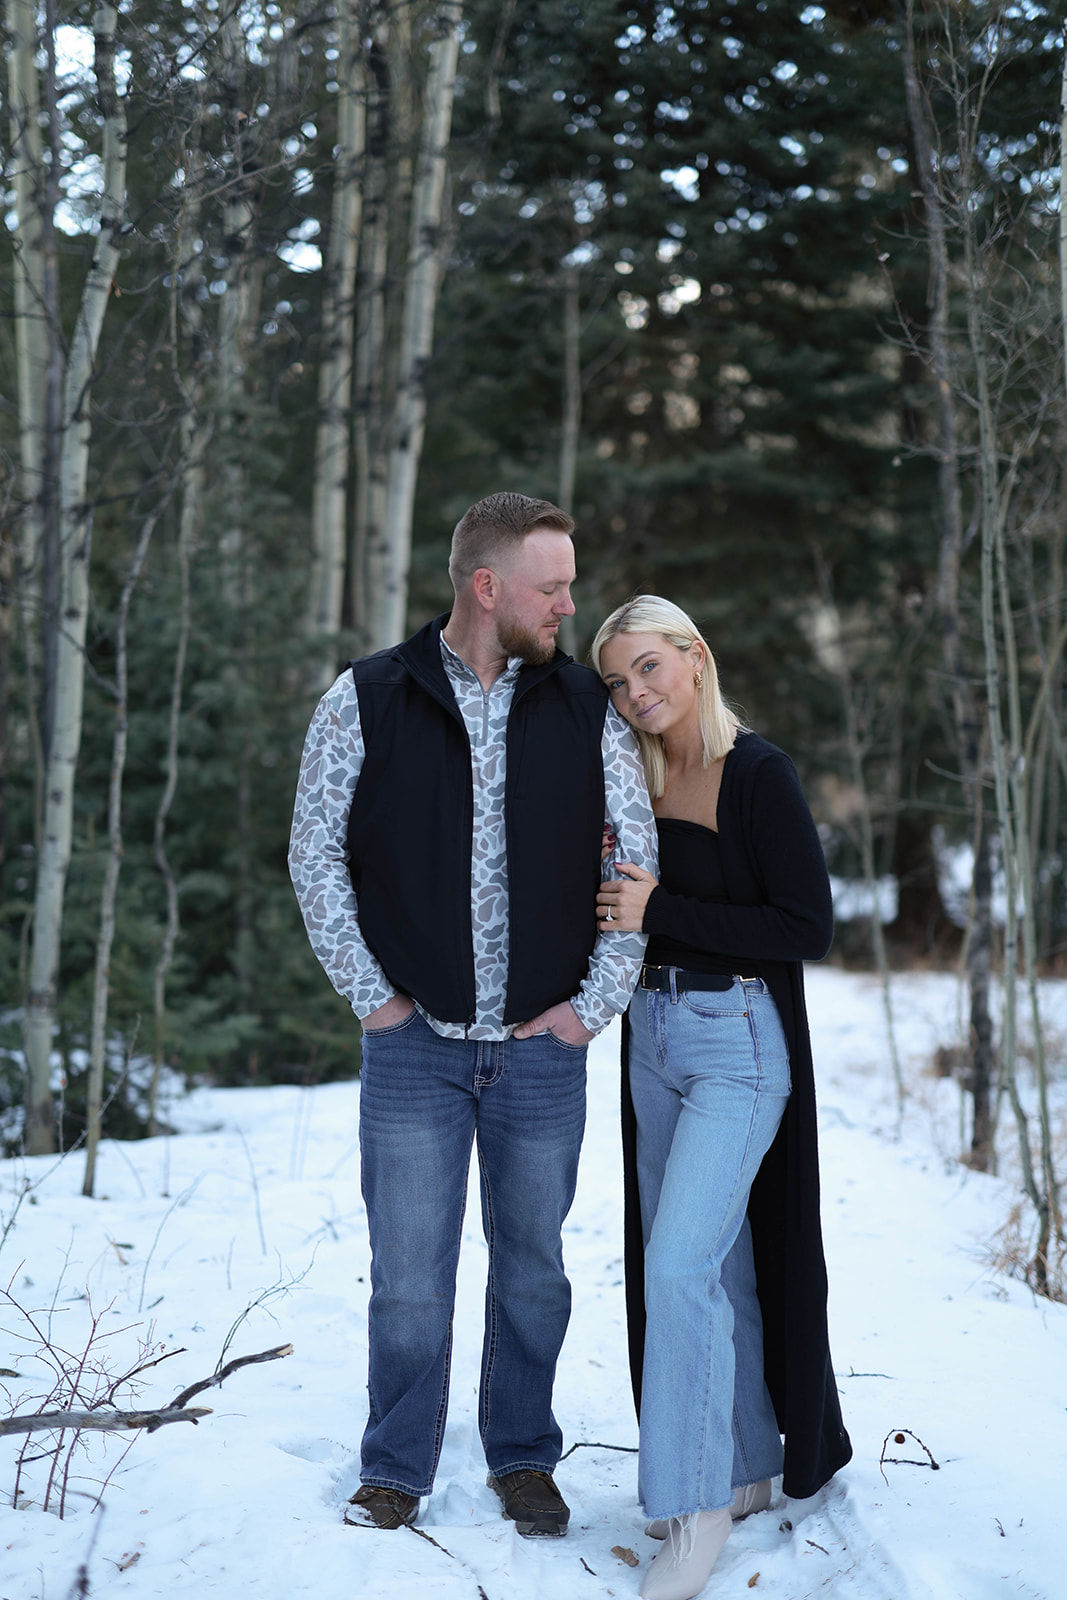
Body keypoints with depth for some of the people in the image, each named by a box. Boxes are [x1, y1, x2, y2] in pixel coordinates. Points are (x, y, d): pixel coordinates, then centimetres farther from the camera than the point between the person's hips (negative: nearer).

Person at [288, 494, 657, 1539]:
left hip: (544, 1047, 2)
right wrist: (370, 993, -3)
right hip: (414, 1046, -1)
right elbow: (316, 856, 2)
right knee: (409, 1274, 3)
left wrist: (595, 1001, 0)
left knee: (531, 1262, 12)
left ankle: (523, 1455, 29)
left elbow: (641, 859, 4)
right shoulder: (364, 701, -2)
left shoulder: (586, 709, 2)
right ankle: (395, 1473, 20)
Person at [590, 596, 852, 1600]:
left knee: (677, 1264, -14)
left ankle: (696, 1511, -3)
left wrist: (661, 911, -18)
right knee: (712, 1263, 13)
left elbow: (809, 927, -15)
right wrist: (606, 884, -4)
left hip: (738, 1043, -7)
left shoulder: (758, 774, -12)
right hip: (653, 1035, 7)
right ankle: (747, 1468, 27)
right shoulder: (642, 785, 9)